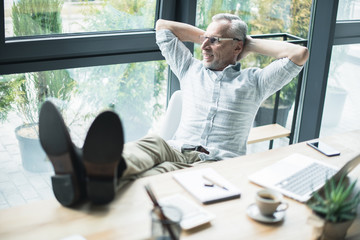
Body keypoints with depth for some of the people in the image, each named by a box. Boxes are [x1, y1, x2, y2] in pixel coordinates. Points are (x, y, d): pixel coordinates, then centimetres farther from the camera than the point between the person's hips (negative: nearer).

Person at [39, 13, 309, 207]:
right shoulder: (192, 70, 27)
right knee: (153, 143, -35)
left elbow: (300, 54, 6)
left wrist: (252, 44, 16)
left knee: (168, 170, -38)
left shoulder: (253, 81, 17)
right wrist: (206, 36, 31)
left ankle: (105, 181, -70)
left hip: (218, 164, -3)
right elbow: (162, 26, 33)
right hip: (178, 152, 4)